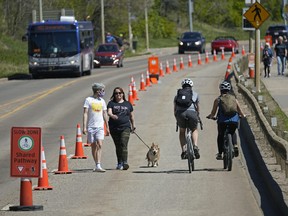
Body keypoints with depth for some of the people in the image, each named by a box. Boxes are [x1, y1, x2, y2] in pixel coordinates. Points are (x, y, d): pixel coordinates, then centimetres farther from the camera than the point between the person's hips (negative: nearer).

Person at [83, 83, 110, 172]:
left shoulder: (102, 101, 12)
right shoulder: (88, 100, -2)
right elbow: (85, 113, -5)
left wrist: (107, 127, 19)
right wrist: (84, 127, -12)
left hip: (100, 127, 2)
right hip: (91, 127, -2)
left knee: (99, 145, -14)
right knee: (93, 146, 5)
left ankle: (98, 166, -21)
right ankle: (97, 165, 16)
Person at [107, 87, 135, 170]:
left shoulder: (128, 104, 11)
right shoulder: (111, 103, 6)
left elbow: (131, 116, 20)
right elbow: (109, 112, -11)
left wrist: (133, 126, 24)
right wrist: (112, 115, -33)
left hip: (125, 127, -1)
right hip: (114, 128, 1)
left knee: (124, 145, -16)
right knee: (118, 146, 9)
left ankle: (125, 163, -23)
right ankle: (119, 163, 20)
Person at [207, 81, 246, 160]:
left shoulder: (218, 100, 7)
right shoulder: (234, 99, 12)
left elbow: (213, 113, 7)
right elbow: (240, 111, 13)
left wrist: (210, 116, 28)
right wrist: (243, 116, 33)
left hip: (222, 121, -2)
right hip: (234, 120, 2)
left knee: (220, 136, 21)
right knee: (232, 133, 30)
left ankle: (220, 154, 17)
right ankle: (235, 145, 6)